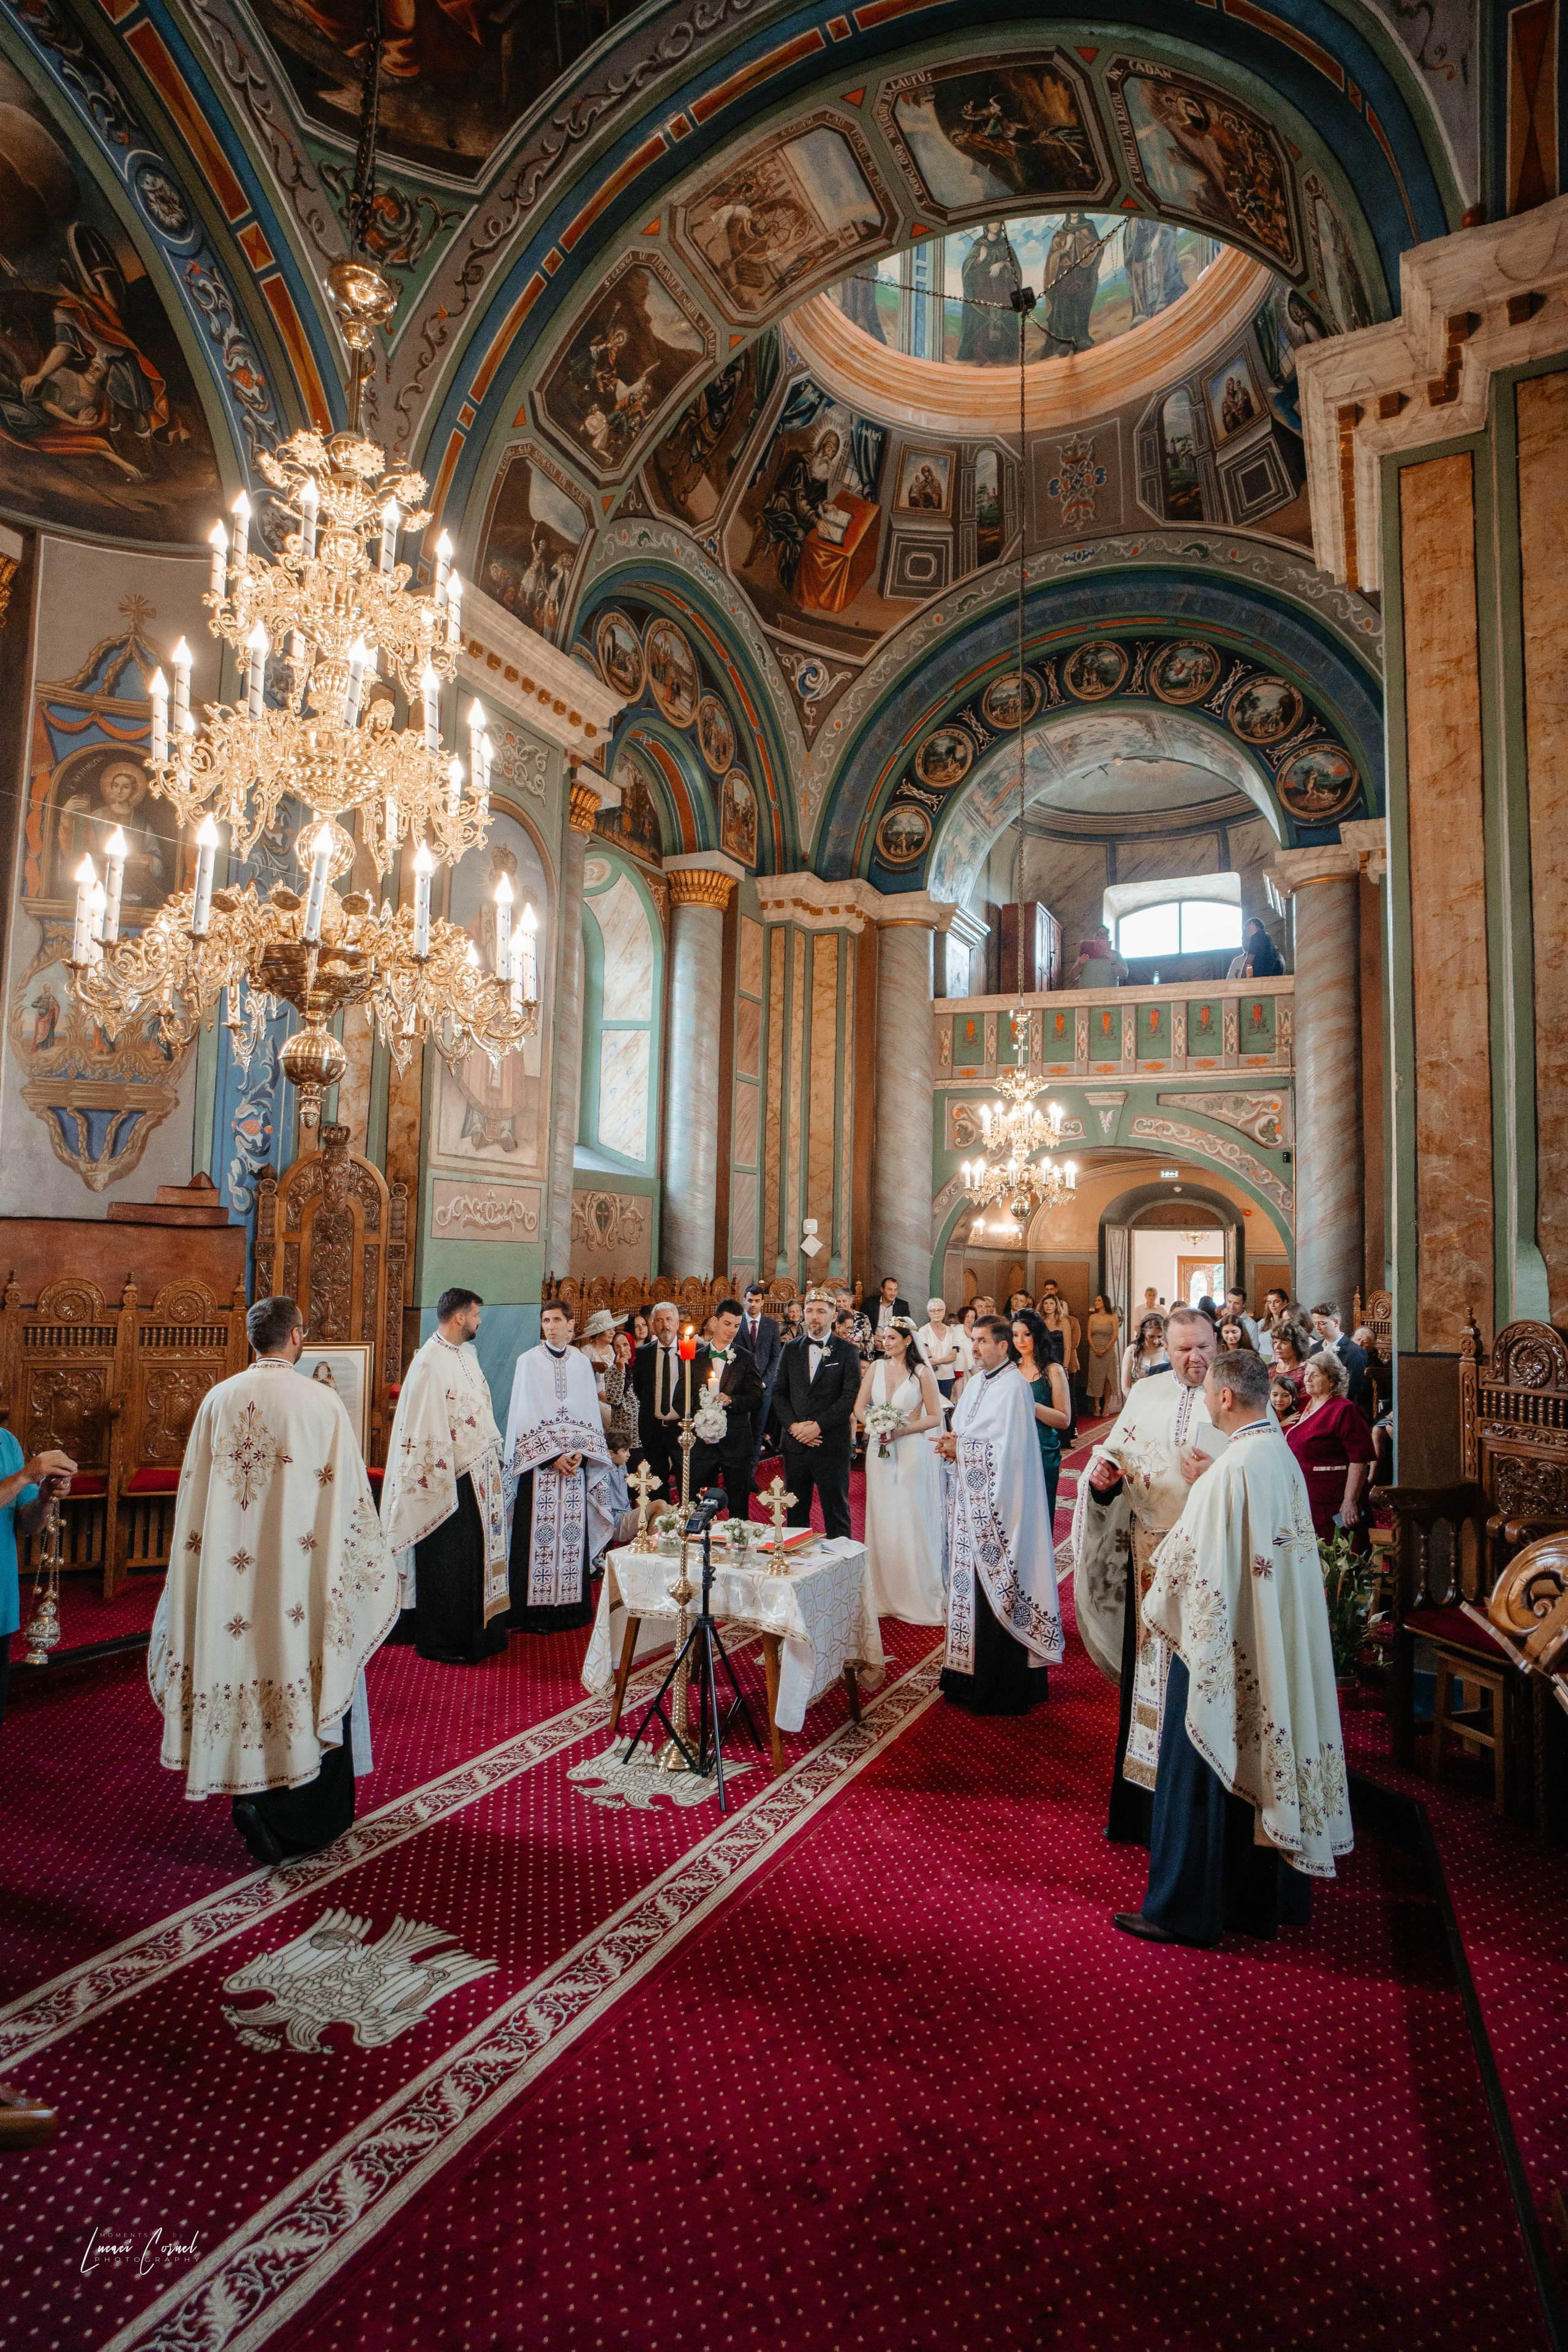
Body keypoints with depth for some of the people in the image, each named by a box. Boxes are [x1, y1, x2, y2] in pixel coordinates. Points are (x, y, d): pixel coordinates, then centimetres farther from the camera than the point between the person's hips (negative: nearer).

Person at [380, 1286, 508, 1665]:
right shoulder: (430, 1363, -19)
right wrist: (444, 1485, -19)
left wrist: (494, 1456, 15)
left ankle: (477, 1632, 28)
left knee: (477, 1556, 16)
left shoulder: (466, 1354, 9)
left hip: (480, 1476, 9)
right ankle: (440, 1642, 18)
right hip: (450, 1479, -9)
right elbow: (427, 1428, -20)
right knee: (447, 1563, 4)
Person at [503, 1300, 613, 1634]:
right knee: (539, 1534, -3)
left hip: (576, 1460, 3)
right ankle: (535, 1610, 4)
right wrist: (553, 1456, -11)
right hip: (538, 1461, -3)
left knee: (572, 1533, 3)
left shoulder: (582, 1363, 8)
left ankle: (570, 1606, 12)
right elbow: (525, 1414, -6)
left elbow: (590, 1412, 8)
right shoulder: (529, 1361, -2)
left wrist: (581, 1453, -6)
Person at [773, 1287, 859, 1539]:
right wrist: (793, 1425, -8)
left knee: (836, 1513, 3)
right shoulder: (791, 1349, 10)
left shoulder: (847, 1351, -1)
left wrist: (818, 1426, -15)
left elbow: (851, 1396, -9)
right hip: (795, 1443, 4)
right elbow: (779, 1393, 7)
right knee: (796, 1512, 12)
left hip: (832, 1445, -3)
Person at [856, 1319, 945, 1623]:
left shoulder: (922, 1372, -5)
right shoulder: (875, 1368, 6)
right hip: (879, 1451, 4)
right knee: (881, 1521, 8)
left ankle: (919, 1596, 12)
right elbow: (859, 1408, 7)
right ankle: (884, 1595, 19)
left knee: (912, 1521, 0)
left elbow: (935, 1417, -5)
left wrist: (902, 1430, -17)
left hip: (911, 1451, -3)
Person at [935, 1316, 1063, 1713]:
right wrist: (952, 1444, -2)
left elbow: (1004, 1451, -20)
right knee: (972, 1582, 12)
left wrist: (960, 1450, -12)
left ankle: (1003, 1686, 11)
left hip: (999, 1507, -8)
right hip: (972, 1501, 8)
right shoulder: (977, 1381, 12)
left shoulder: (1012, 1388, -15)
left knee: (997, 1590, -1)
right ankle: (972, 1672, 25)